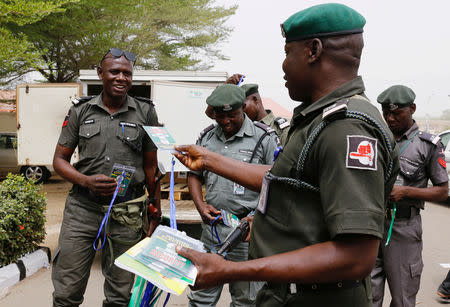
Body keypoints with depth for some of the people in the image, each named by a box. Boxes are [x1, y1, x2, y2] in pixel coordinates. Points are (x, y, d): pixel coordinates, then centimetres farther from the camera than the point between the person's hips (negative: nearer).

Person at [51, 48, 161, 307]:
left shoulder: (145, 113, 3)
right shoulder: (81, 110, 5)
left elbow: (151, 165, 9)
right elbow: (60, 159, 8)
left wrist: (156, 207, 7)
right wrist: (87, 181, -10)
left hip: (127, 213, 0)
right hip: (82, 208, 1)